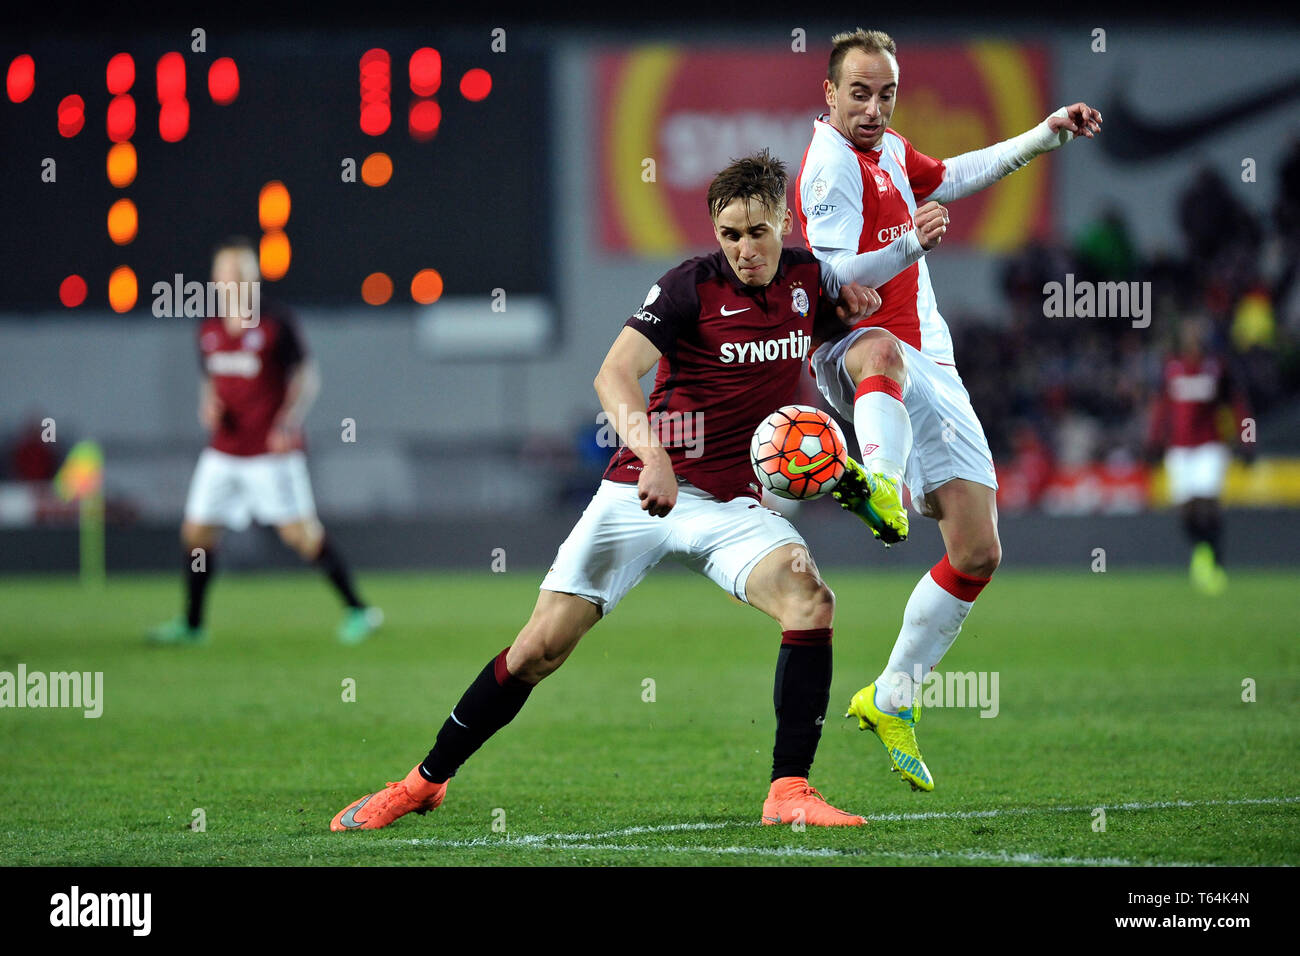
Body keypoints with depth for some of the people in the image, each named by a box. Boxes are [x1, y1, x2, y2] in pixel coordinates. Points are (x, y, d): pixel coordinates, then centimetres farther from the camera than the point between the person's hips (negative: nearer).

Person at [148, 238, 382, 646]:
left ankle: (357, 610, 3)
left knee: (300, 533, -8)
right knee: (196, 532, 4)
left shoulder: (277, 324, -8)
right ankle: (192, 624, 17)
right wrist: (209, 406, -2)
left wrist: (289, 420, -18)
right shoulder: (209, 329, 8)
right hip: (224, 451, 6)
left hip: (273, 449, -5)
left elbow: (307, 377, -4)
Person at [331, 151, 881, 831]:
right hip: (642, 489, -3)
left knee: (809, 599, -25)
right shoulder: (690, 286, -12)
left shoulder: (805, 276, 4)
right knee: (541, 646, -4)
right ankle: (424, 782, 13)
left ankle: (788, 793, -20)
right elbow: (614, 375, -23)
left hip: (733, 505, 3)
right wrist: (652, 453, -41)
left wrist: (851, 306, 5)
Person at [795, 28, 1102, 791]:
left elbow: (953, 176, 35)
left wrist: (1048, 133, 31)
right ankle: (882, 480, -78)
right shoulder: (834, 163, -12)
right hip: (852, 350, -9)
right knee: (881, 350, -48)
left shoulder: (890, 152, 15)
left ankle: (891, 699, 16)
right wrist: (910, 245, -34)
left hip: (930, 370, 9)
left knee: (978, 555, 4)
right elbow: (831, 282, -20)